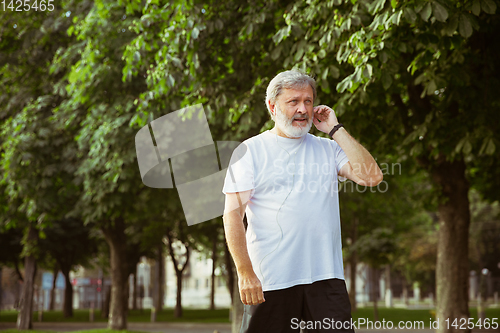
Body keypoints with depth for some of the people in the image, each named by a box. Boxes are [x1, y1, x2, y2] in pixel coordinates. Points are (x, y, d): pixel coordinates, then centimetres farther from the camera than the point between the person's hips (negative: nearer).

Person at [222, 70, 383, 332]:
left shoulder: (328, 149, 14)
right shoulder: (250, 151, 4)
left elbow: (372, 177, -1)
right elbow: (232, 215, -3)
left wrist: (335, 129, 2)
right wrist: (245, 272, -13)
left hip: (325, 279, 2)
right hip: (269, 282, -2)